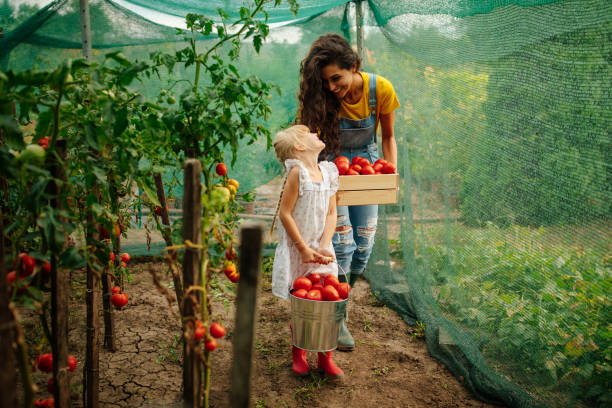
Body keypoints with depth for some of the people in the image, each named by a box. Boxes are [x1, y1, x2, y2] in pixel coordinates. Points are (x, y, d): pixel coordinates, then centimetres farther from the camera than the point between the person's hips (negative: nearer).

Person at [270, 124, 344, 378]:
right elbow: (285, 214, -13)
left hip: (320, 248, 5)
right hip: (296, 250, -5)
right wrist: (304, 249, -13)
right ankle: (298, 355, 27)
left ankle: (325, 358, 18)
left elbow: (331, 213, 5)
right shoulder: (297, 172, -12)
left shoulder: (329, 172, 5)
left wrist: (324, 246, -8)